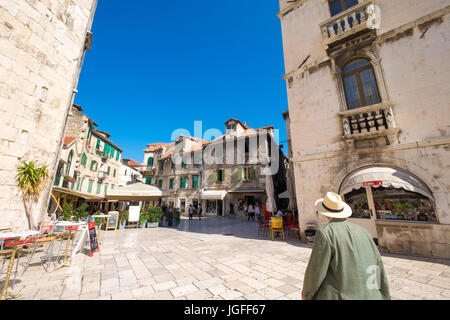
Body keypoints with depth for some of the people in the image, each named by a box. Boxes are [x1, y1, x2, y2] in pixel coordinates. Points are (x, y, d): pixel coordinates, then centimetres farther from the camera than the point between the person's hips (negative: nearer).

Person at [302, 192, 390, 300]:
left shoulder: (325, 233, -17)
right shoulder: (363, 232, 2)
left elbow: (316, 271, -14)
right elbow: (378, 267, 6)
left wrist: (306, 294, 1)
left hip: (337, 296, -6)